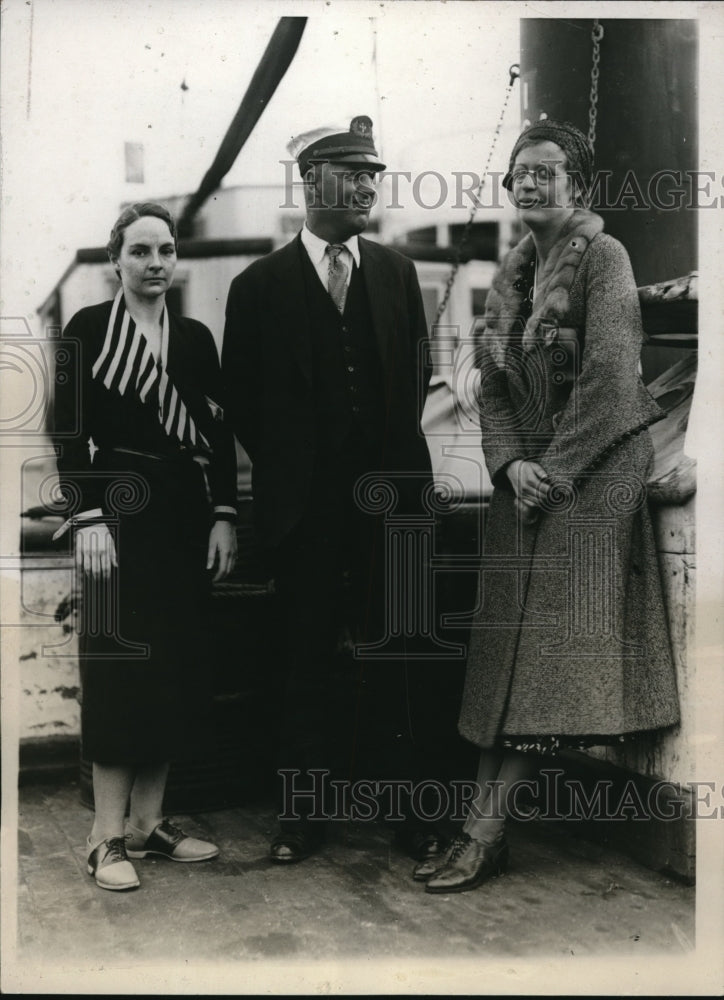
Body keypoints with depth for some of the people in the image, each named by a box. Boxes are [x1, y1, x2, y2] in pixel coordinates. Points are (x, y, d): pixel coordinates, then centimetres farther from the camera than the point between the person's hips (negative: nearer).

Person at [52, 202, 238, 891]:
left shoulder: (196, 339, 11)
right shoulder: (88, 328, -1)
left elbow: (219, 435, 10)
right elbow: (68, 432, -7)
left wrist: (224, 515, 2)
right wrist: (88, 518, -14)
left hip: (185, 512, 5)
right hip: (119, 511, -5)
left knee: (177, 667, 6)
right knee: (117, 666, -3)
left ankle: (148, 821, 17)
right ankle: (107, 837, 5)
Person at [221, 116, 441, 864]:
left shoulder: (396, 272, 7)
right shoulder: (260, 284, 0)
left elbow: (418, 373, 13)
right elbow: (241, 397, 4)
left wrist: (394, 457, 7)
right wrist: (285, 469, 4)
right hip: (304, 504, -1)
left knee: (388, 655, 8)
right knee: (307, 657, 8)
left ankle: (403, 809, 18)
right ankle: (301, 813, 19)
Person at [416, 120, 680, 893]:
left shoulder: (602, 256, -5)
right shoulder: (510, 273, 15)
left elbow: (609, 376, -14)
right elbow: (491, 385, 10)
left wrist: (556, 472, -15)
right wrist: (511, 464, -6)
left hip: (593, 467, -7)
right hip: (525, 471, 7)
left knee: (551, 634, -8)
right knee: (508, 643, 4)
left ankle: (485, 830, -7)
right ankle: (486, 826, 10)